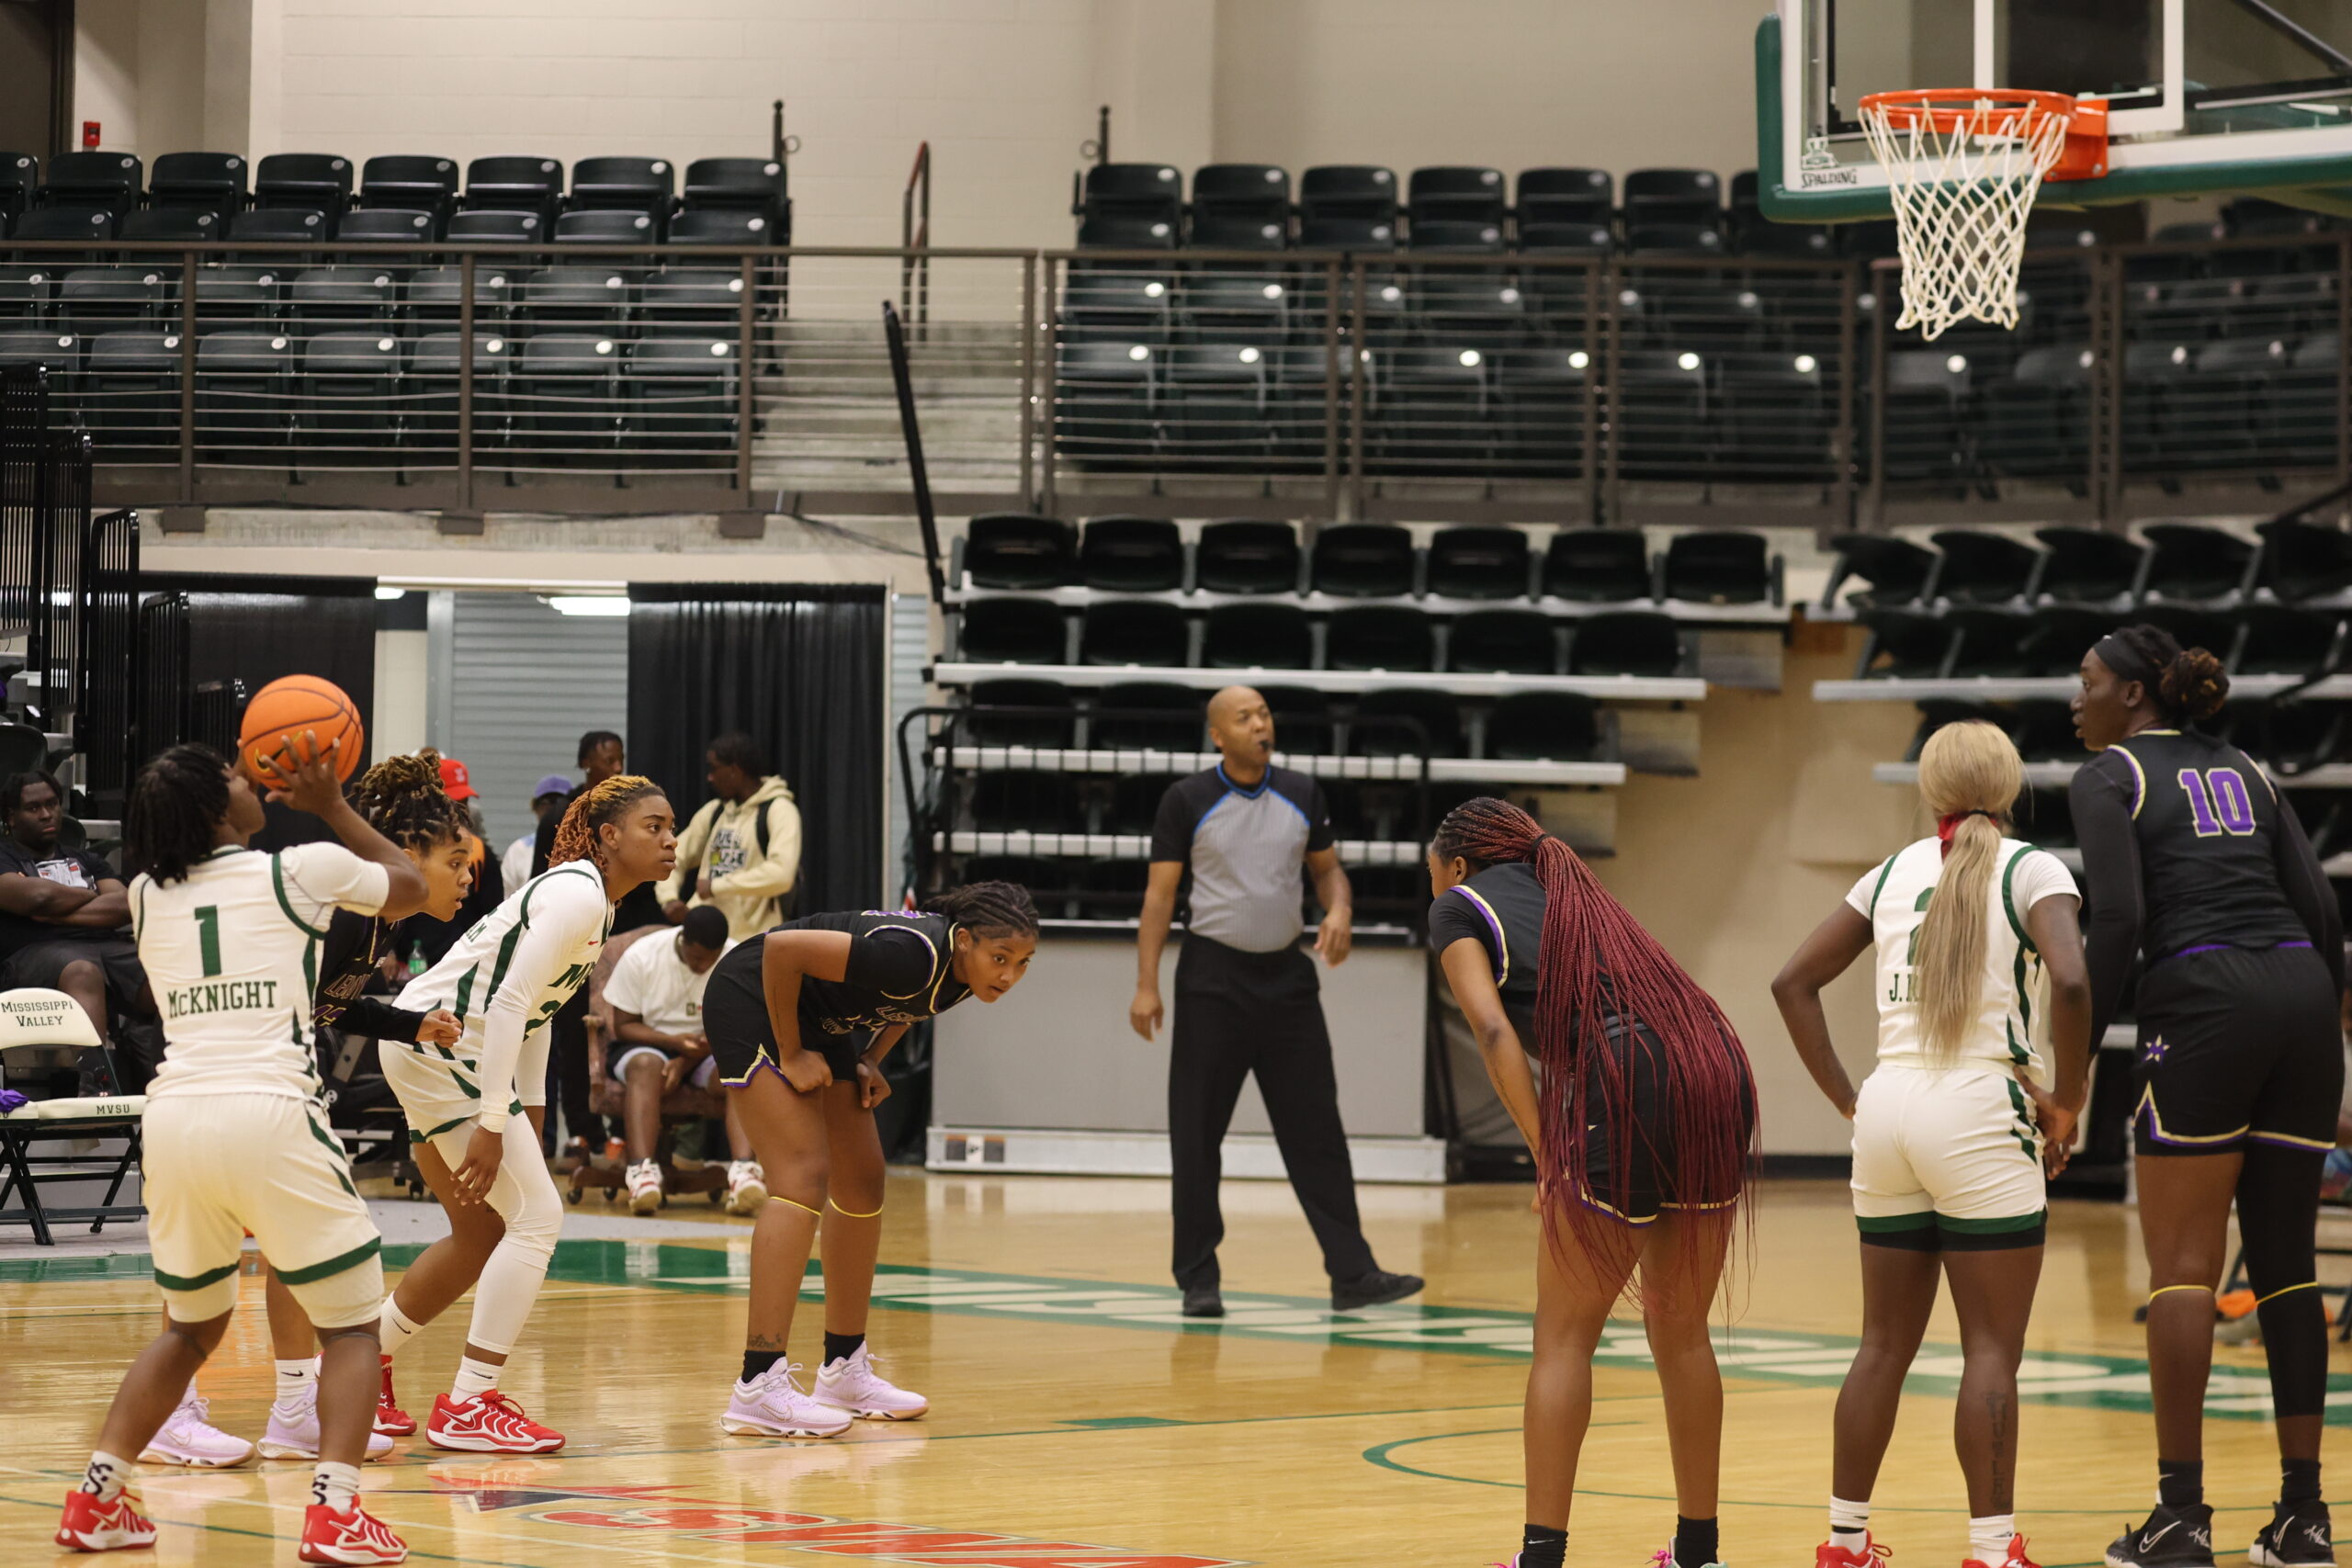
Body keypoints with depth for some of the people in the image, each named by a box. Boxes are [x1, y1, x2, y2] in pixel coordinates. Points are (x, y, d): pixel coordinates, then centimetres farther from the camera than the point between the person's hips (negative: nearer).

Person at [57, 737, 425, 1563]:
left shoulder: (145, 896, 14)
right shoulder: (304, 870, 3)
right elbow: (409, 887, 23)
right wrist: (331, 807, 30)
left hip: (173, 1118, 5)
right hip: (269, 1117, -5)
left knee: (194, 1326, 25)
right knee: (352, 1324, 8)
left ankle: (95, 1501, 15)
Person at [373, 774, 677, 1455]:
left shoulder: (590, 897, 14)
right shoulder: (576, 895, -17)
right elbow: (509, 1003, -24)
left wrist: (529, 1119, 16)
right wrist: (492, 1126, -25)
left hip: (431, 1051, 10)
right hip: (440, 1047, -10)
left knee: (483, 1233, 18)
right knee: (536, 1216, -10)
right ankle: (468, 1408, -9)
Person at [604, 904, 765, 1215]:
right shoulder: (641, 957, -11)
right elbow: (624, 1025, -7)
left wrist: (686, 1061, -24)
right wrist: (674, 1042, -25)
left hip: (708, 1050, 1)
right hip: (646, 1044, -1)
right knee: (647, 1065, -37)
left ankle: (744, 1169, -50)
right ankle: (642, 1171, -51)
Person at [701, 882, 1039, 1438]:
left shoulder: (963, 974, -9)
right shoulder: (914, 954, -35)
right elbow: (782, 948, -32)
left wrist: (870, 1062, 1)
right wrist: (790, 1054, -22)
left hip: (820, 1019, 9)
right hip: (755, 1001, -9)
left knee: (862, 1182, 9)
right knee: (803, 1177, -20)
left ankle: (843, 1371, 19)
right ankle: (758, 1387, -26)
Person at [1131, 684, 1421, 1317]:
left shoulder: (1301, 794, 5)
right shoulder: (1186, 801, -5)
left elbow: (1327, 866, 17)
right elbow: (1160, 893, -3)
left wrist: (1339, 909, -6)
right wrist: (1146, 985, -10)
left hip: (1286, 974, 3)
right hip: (1213, 978, -3)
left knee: (1316, 1130, 1)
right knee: (1197, 1136, 0)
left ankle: (1352, 1274, 1)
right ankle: (1198, 1282, 8)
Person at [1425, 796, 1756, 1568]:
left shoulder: (1461, 906, 14)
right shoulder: (1572, 892, 33)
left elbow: (1494, 1030, -2)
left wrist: (1548, 1158, -5)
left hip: (1623, 1082, -6)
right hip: (1718, 1070, 6)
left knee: (1564, 1335, 3)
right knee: (1681, 1330, 18)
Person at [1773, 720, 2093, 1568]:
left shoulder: (1896, 872, 12)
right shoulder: (2030, 870, -3)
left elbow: (1794, 982, 12)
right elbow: (2071, 983, -20)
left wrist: (1847, 1099, 13)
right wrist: (2066, 1101, -8)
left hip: (1889, 1110, 5)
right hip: (1979, 1115, -5)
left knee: (1886, 1344, 13)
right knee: (1992, 1351, -2)